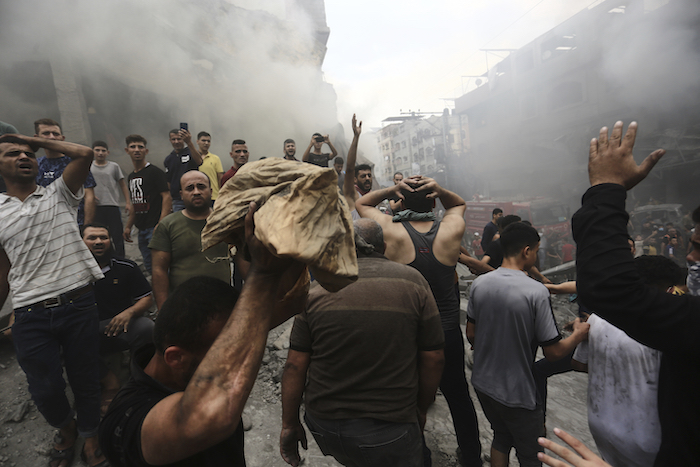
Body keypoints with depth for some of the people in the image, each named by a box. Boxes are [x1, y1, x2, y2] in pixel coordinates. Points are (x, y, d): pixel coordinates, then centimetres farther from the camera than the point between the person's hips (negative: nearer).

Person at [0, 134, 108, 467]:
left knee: (85, 379, 10)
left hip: (78, 304, -1)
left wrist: (35, 140, 3)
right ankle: (66, 428, 41)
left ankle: (90, 438, 35)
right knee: (45, 390, 8)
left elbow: (84, 153, -8)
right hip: (30, 316, 1)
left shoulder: (59, 195, 6)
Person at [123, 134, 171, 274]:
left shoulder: (155, 172, -6)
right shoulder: (132, 176, 18)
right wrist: (128, 226, 17)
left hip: (154, 227, -8)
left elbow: (167, 198, -15)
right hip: (142, 229, 8)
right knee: (149, 266, 13)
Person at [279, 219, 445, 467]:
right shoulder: (413, 281, -8)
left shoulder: (318, 289, -7)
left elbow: (295, 364, -6)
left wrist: (290, 424, 6)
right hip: (389, 430, -2)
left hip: (324, 426, 3)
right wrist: (421, 410, 10)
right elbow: (433, 359, -5)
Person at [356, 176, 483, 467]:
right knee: (459, 397, 25)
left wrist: (393, 189, -12)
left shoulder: (391, 232, -16)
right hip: (448, 333, 3)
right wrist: (438, 189, -6)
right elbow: (459, 203, 13)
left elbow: (361, 203, 2)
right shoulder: (451, 230, -11)